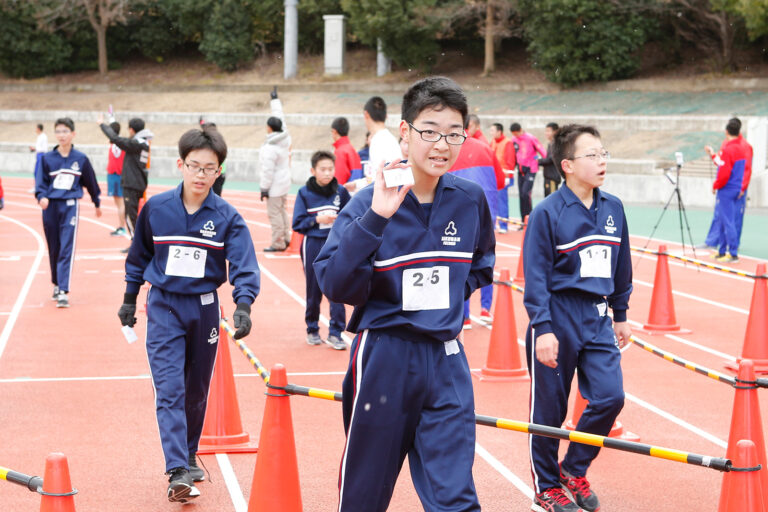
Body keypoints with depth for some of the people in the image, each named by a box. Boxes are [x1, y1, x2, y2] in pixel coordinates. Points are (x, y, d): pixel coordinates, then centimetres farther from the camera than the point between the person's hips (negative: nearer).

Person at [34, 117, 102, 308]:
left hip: (70, 206, -2)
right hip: (50, 207, 2)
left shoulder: (81, 159, 2)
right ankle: (57, 284, 31)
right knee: (53, 248, 12)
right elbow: (40, 181, 0)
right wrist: (41, 196, -20)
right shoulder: (47, 158, 1)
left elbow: (90, 182, 13)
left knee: (67, 249, -11)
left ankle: (63, 292, -15)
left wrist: (97, 203, 22)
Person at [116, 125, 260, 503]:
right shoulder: (155, 208, -5)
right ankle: (177, 473, -17)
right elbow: (139, 256, 10)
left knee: (197, 390, 14)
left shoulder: (227, 217, -8)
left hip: (204, 308, 1)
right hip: (163, 307, -1)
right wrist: (129, 298, 14)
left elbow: (243, 263, -15)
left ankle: (188, 456, 34)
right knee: (169, 390, -12)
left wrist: (243, 305, -29)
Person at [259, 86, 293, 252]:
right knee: (282, 210, 20)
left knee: (274, 213, -2)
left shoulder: (270, 148, -23)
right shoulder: (285, 137, -1)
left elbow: (268, 170, -21)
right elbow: (279, 116, 14)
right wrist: (275, 99, 25)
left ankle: (278, 243, 2)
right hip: (284, 182, 9)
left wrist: (264, 188, -13)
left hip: (274, 186, -9)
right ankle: (286, 238, 27)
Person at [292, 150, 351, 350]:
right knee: (313, 290, 8)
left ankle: (335, 333, 0)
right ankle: (312, 330, 24)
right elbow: (298, 224, -3)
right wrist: (317, 220, -15)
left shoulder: (341, 192, 2)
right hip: (313, 245, 0)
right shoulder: (304, 193, -2)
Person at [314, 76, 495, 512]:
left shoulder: (471, 200, 0)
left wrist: (451, 295, 6)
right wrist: (374, 218, -29)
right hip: (383, 360, -2)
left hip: (447, 362, 2)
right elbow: (334, 284, -22)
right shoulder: (370, 202, -12)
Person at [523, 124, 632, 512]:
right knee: (549, 408, 5)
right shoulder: (547, 212, -11)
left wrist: (620, 314, 18)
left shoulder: (613, 209, 5)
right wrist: (542, 328, -16)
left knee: (610, 396, -4)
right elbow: (535, 275, -12)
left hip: (597, 320, 5)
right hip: (557, 320, -5)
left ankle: (574, 468, 19)